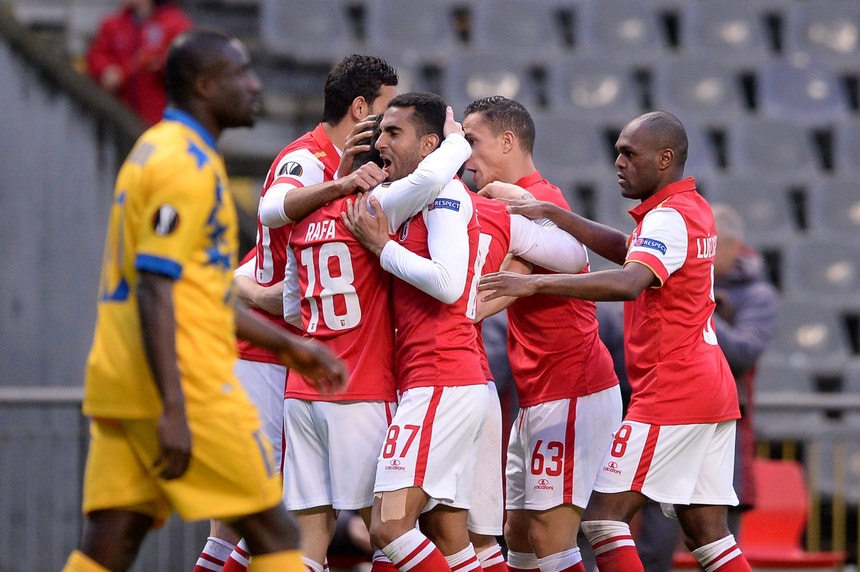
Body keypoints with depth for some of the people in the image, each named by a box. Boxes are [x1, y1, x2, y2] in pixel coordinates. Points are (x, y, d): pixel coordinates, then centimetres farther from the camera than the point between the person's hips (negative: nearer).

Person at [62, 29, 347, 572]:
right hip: (186, 385, -9)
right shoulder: (186, 164, -11)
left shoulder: (157, 152, 20)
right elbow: (154, 293, -19)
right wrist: (172, 411, -24)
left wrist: (289, 347, 30)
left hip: (120, 386, 9)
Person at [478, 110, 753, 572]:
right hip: (711, 386, 10)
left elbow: (628, 282, -31)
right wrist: (551, 215, 5)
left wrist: (535, 283, -35)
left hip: (670, 391, -10)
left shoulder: (668, 218, -14)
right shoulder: (692, 210, 16)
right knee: (705, 532, 9)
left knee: (604, 515, -9)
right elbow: (625, 249, 16)